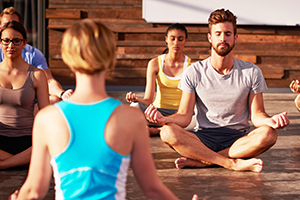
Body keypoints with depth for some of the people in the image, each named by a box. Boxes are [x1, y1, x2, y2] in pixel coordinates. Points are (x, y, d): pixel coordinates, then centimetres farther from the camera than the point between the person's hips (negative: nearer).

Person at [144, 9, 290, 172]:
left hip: (238, 139, 1)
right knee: (168, 133, -30)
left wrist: (269, 121, -21)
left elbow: (256, 114, 3)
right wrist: (163, 119, -23)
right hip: (204, 137, 0)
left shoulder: (251, 72, 3)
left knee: (269, 134, -32)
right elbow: (184, 116, 0)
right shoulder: (194, 72, 2)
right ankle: (234, 163, -29)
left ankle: (201, 161, -25)